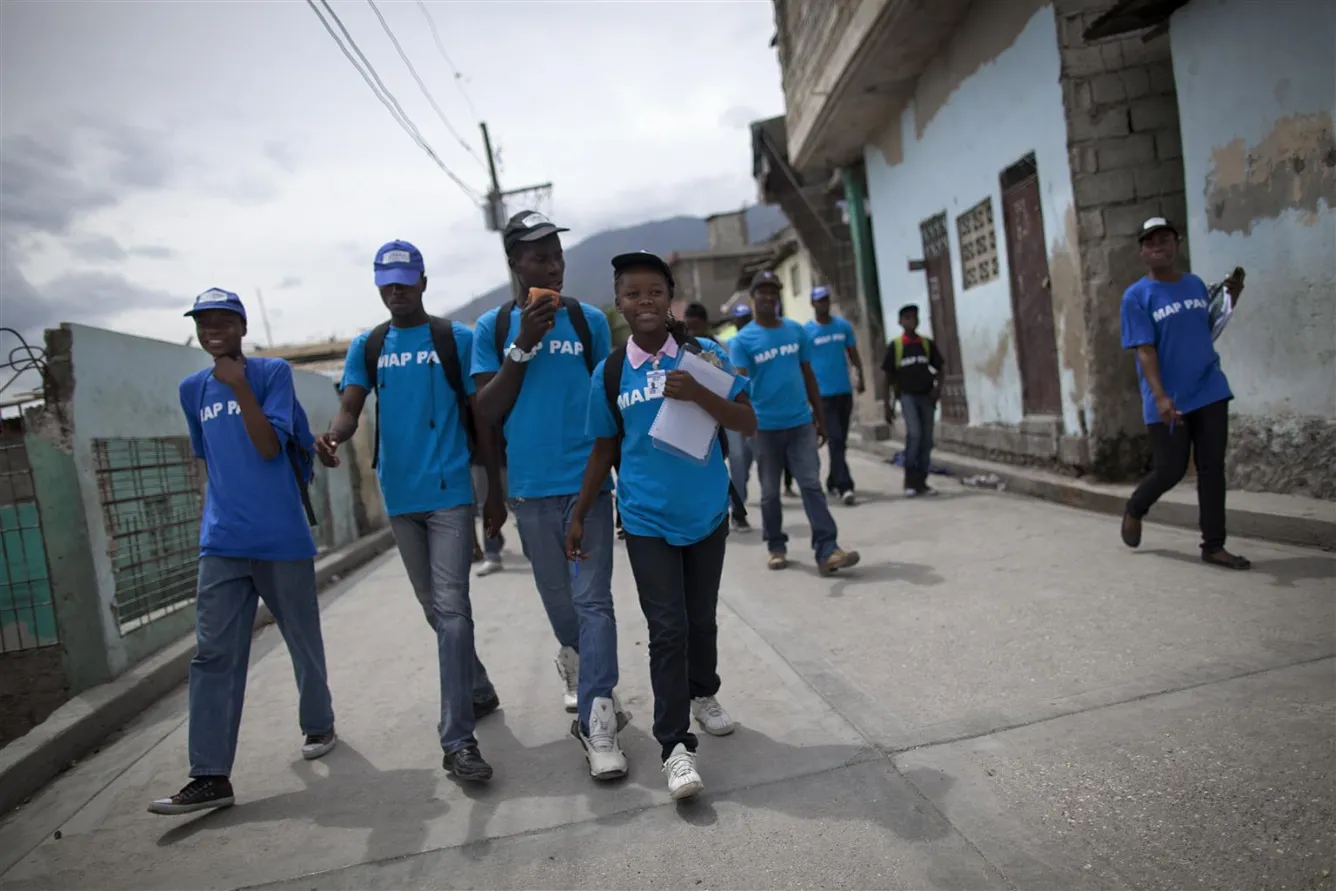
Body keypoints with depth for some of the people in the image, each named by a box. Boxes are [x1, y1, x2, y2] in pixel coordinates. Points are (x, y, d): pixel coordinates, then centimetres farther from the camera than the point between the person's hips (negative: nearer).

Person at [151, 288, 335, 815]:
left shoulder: (272, 372, -3)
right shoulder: (193, 390, 13)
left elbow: (270, 446, -13)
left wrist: (239, 386, -19)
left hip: (282, 537, -4)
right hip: (221, 543, 4)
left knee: (303, 641, 10)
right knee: (213, 654, -3)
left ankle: (319, 725, 30)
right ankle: (210, 774, 1)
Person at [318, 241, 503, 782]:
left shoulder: (456, 339, 1)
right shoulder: (366, 347, 11)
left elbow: (480, 416, 1)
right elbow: (350, 407, -1)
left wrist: (495, 490, -1)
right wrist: (333, 435, -25)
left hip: (450, 492, -4)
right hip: (399, 495, 4)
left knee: (451, 608, -10)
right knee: (434, 609, 14)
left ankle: (457, 739, -7)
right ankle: (479, 691, 34)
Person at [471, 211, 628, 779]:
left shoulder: (589, 320, 5)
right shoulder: (493, 327, 4)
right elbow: (486, 413, -2)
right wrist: (522, 345, -12)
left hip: (588, 480, -1)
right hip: (530, 488, 1)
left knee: (593, 599, -5)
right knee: (557, 598, 15)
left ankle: (595, 721, 1)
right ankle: (578, 660, 43)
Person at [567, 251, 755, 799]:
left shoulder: (703, 354, -5)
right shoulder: (609, 374, -2)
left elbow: (748, 424, -9)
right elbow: (604, 449, 7)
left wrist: (697, 394, -25)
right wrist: (578, 516, 7)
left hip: (707, 514, 1)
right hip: (647, 522, -1)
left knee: (702, 618, 16)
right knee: (667, 631, -3)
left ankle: (704, 694, 42)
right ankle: (675, 746, 5)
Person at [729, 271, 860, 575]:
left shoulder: (796, 331, 8)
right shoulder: (742, 340, -3)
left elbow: (808, 375, 14)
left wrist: (820, 417, 14)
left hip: (801, 422, 2)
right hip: (765, 427, -2)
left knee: (812, 485, -5)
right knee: (770, 492, 9)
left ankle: (827, 552, -8)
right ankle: (776, 547, 24)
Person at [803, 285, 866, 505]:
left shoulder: (844, 325, 7)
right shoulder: (806, 331, -3)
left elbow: (854, 354, 11)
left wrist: (860, 377, -5)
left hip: (844, 391, 5)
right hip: (823, 394, -4)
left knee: (841, 440, 12)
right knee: (835, 440, -11)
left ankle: (833, 482, 26)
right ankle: (845, 487, -13)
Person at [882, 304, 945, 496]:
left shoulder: (927, 343, 6)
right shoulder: (895, 346, -1)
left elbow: (938, 368, 13)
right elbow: (889, 378, 2)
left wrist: (938, 387, -7)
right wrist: (889, 406, 0)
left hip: (926, 396, 3)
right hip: (907, 395, -3)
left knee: (927, 439, 3)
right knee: (914, 434, -19)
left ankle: (921, 481, 14)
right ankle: (910, 480, -7)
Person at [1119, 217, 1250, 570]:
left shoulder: (1197, 285, 10)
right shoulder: (1136, 297, -7)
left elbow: (1210, 328, 23)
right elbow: (1145, 351, -14)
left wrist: (1232, 299, 6)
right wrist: (1160, 397, -24)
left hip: (1210, 393, 5)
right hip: (1167, 402, -4)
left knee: (1212, 468, 3)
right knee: (1170, 471, -1)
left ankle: (1213, 546, 10)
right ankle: (1134, 510, 29)